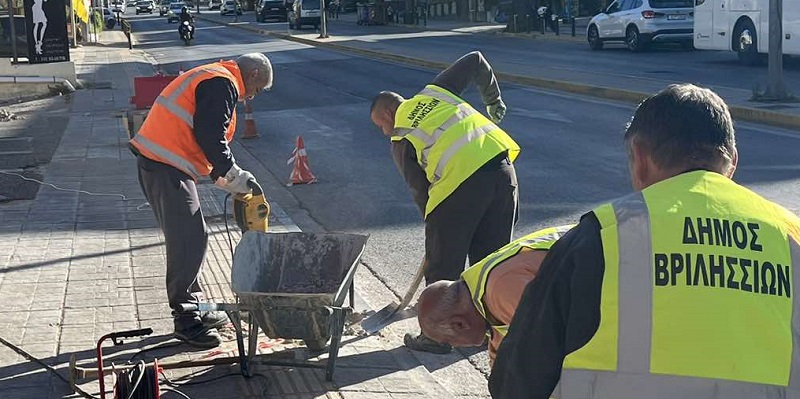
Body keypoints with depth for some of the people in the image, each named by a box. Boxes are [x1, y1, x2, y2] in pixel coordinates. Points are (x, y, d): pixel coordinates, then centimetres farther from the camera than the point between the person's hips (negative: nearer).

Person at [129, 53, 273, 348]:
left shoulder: (210, 78, 24)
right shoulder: (223, 84, -10)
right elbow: (210, 136, -19)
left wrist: (223, 176, 18)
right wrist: (231, 174, -10)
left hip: (156, 163, 11)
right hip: (167, 168, -11)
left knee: (187, 239, 16)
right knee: (189, 241, -7)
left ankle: (194, 308, 25)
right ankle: (186, 322, 0)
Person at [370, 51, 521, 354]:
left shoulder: (400, 140, 11)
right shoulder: (433, 93, 22)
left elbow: (419, 189, 11)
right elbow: (476, 61, 22)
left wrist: (434, 222, 26)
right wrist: (494, 102, 35)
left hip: (459, 183, -5)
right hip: (501, 165, 6)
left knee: (443, 265, 10)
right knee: (492, 256, 19)